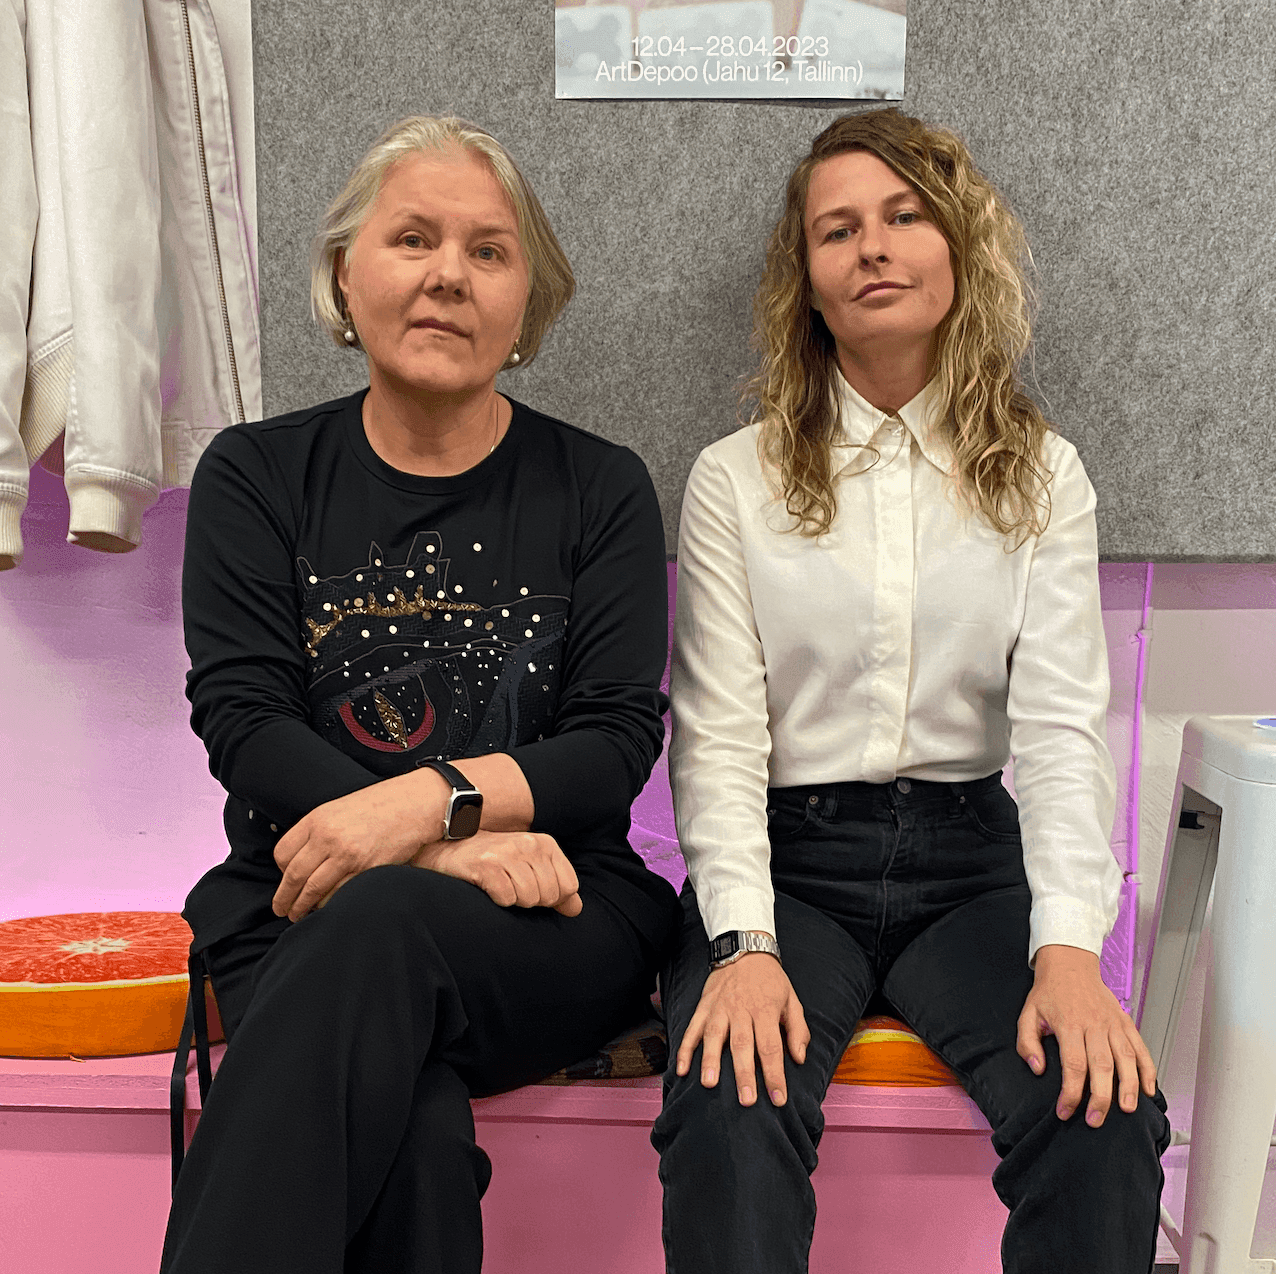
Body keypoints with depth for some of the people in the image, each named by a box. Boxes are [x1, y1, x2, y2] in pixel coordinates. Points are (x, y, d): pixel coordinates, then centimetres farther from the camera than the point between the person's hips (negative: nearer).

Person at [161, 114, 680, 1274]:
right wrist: (450, 850, -17)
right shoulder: (254, 476, 9)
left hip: (546, 913, 0)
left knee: (380, 931, -35)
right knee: (413, 1139, -32)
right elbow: (242, 722, -3)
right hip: (303, 906, 1)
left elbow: (617, 742, -1)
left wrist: (435, 798, -21)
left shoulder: (599, 490, 8)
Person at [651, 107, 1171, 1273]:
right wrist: (743, 946, -18)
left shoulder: (1041, 474, 7)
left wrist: (1070, 948, -17)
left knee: (1106, 1113, -25)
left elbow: (1062, 726, -2)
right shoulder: (735, 479, 3)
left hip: (970, 864, 2)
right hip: (787, 862, -1)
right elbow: (719, 739, -3)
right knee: (729, 1114, -31)